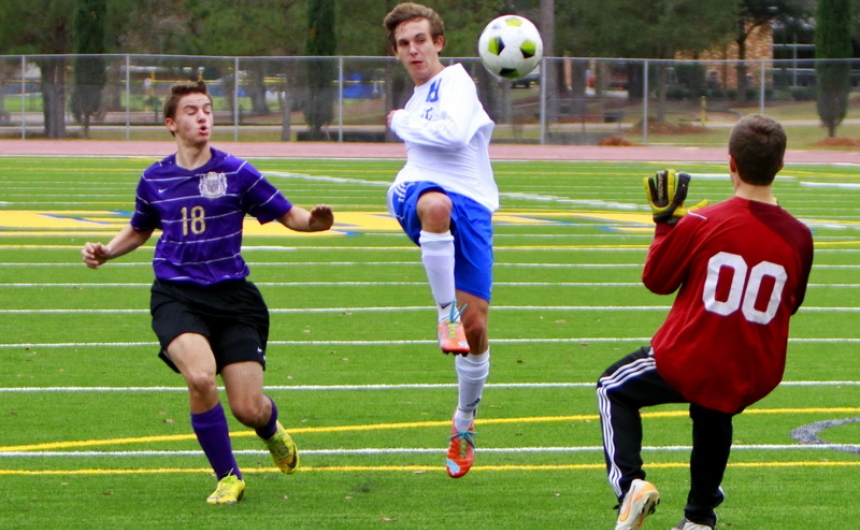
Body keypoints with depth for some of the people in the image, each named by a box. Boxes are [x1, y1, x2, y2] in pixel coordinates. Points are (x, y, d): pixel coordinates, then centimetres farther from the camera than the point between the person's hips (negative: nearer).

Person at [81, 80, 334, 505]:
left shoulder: (235, 173, -1)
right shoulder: (154, 179, 6)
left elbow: (288, 215, 0)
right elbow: (139, 230, 24)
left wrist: (314, 221, -22)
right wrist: (106, 252, 6)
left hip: (232, 295, 0)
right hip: (177, 297, 0)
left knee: (248, 408, -6)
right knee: (201, 377, -28)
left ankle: (272, 430, 36)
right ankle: (228, 478, -6)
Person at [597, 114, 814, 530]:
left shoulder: (701, 224, -16)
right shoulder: (797, 237, -8)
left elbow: (656, 280, 0)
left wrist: (665, 221, 11)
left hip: (687, 361, -4)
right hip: (753, 377, 4)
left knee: (614, 390, 22)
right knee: (713, 417, 36)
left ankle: (630, 482, -1)